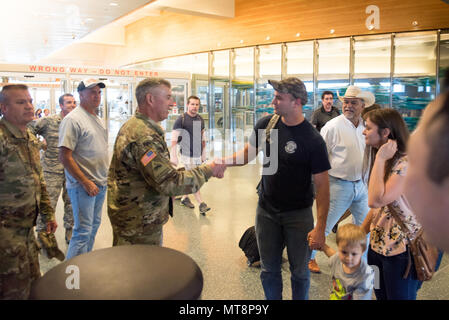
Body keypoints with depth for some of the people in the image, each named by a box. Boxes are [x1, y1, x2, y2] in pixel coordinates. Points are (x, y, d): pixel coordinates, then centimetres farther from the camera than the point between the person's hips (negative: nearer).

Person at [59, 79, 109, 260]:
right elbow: (65, 156, -19)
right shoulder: (73, 119, -14)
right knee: (83, 231, -5)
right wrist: (86, 183, -20)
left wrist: (106, 176, 14)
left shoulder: (97, 119, 13)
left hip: (100, 184, 9)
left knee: (94, 225, 17)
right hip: (83, 186, -9)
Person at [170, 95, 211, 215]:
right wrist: (173, 157, -15)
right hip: (187, 155, -6)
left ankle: (185, 198, 29)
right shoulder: (181, 119, -9)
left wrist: (204, 154, 17)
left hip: (198, 155, 6)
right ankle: (201, 204, -1)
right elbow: (174, 139, -11)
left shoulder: (200, 119, 9)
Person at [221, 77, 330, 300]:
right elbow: (247, 154, 8)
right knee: (269, 270, 16)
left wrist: (320, 227, -18)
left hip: (298, 214, -4)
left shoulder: (312, 140, -17)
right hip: (266, 210, 4)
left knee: (299, 271, 13)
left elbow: (322, 184, -15)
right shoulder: (266, 124, -3)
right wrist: (221, 162, -10)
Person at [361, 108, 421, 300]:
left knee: (398, 296, 7)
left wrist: (380, 159, -25)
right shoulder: (381, 161, 8)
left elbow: (376, 200, -33)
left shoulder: (407, 163, -22)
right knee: (380, 295, 18)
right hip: (377, 244, 8)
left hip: (401, 250, -8)